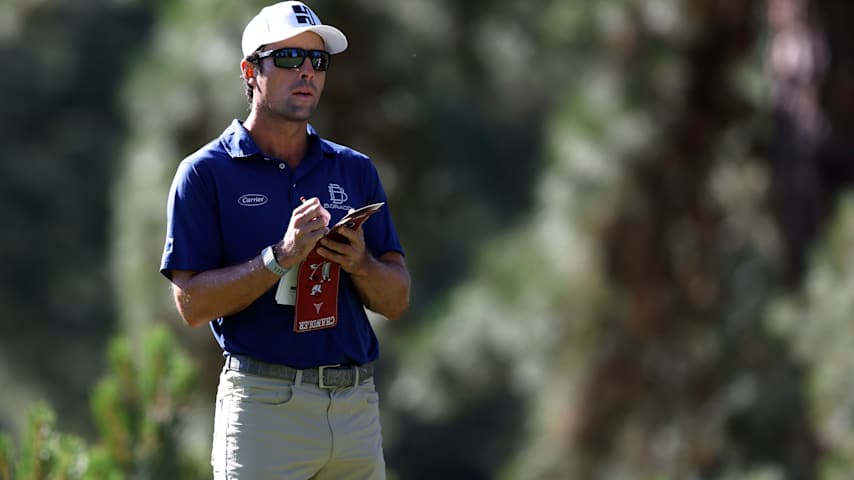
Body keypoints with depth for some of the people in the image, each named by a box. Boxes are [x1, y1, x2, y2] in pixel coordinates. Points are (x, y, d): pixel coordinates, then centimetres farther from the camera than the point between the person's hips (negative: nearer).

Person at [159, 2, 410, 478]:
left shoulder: (355, 170, 14)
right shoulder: (206, 173, 0)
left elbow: (396, 300, 11)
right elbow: (192, 302, -8)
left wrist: (359, 263, -10)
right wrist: (281, 257, -18)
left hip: (356, 403, 4)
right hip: (265, 404, -4)